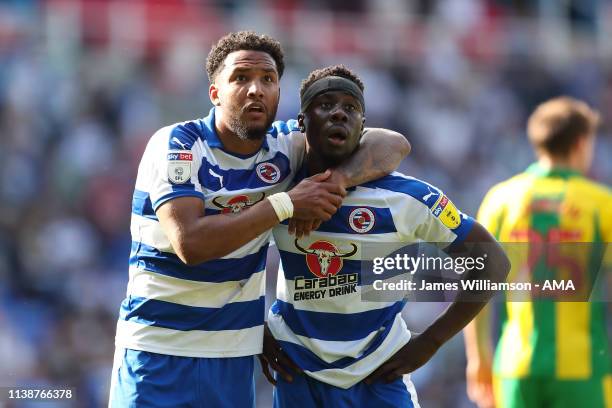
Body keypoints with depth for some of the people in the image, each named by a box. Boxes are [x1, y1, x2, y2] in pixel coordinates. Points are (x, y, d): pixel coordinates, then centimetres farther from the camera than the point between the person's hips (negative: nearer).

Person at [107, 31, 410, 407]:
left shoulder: (283, 145, 1)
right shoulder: (176, 145, -13)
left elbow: (393, 144, -1)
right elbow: (190, 243, -25)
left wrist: (338, 180, -21)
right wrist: (286, 204, -24)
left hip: (235, 354, 4)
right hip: (160, 348, -4)